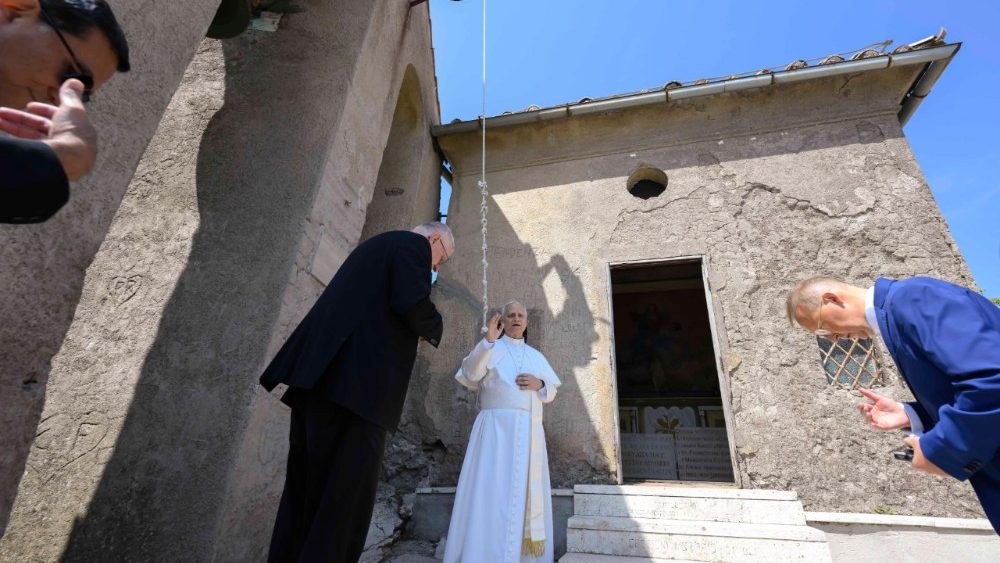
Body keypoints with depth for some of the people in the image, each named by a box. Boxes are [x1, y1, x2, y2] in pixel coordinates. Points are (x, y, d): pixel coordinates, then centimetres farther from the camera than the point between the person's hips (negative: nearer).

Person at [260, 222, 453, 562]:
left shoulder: (378, 244, 28)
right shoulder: (413, 244, 0)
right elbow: (411, 303, -16)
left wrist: (415, 331, 22)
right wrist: (432, 329, 4)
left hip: (322, 372, 10)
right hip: (355, 378, -10)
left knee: (308, 482, 16)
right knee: (349, 484, -4)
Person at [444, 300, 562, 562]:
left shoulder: (537, 356, 20)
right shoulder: (490, 349, 7)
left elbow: (552, 392, 18)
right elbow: (470, 375, -11)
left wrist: (539, 384, -6)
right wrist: (488, 340, -22)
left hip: (531, 431, 5)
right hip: (497, 428, -4)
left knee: (528, 494, 7)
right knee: (493, 490, -8)